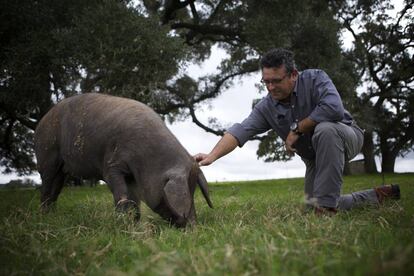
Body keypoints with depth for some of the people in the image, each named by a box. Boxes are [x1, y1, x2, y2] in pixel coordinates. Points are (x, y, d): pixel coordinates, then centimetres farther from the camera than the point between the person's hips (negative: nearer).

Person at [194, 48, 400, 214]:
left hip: (346, 136, -6)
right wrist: (212, 156, -37)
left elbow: (334, 108, -39)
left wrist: (297, 128, -27)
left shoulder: (315, 78, -22)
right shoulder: (266, 108, -10)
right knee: (313, 204, 7)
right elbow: (241, 131, -22)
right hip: (315, 158, 7)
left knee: (325, 129, -39)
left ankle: (326, 203, -32)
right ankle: (377, 196, 25)